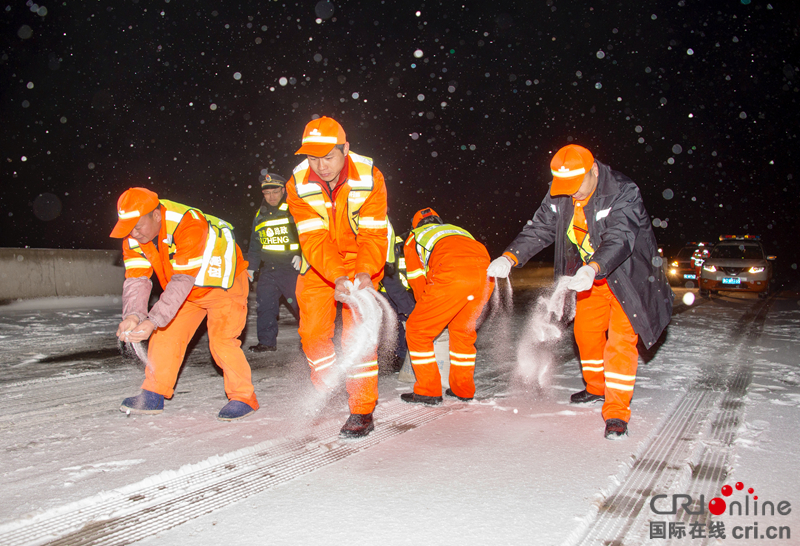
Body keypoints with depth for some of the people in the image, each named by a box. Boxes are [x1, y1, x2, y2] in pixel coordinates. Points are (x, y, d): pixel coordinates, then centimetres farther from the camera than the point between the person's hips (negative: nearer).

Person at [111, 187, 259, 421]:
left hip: (223, 282, -7)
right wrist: (133, 315, -37)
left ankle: (244, 398, -3)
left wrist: (153, 321, -47)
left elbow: (183, 280, -42)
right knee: (165, 334, -1)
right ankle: (153, 395, 12)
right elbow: (136, 278, -19)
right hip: (189, 290, 7)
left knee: (221, 339, -17)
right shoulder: (134, 236, -14)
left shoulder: (189, 226, -38)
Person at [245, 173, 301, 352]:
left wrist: (302, 255, -18)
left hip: (292, 266, -5)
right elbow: (254, 245, 25)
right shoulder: (260, 216, 16)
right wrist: (250, 267, 21)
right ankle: (267, 341, 15)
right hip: (269, 268, 6)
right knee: (265, 304, 4)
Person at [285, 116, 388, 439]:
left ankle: (362, 411, -4)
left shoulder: (370, 178, -22)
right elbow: (314, 239, -26)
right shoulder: (298, 185, -19)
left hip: (360, 261, -2)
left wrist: (364, 273, -41)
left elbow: (373, 235, -23)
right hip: (318, 263, 3)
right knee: (312, 330, 4)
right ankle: (326, 389, 32)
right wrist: (338, 277, -41)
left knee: (358, 331, -13)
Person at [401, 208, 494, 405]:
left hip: (452, 274, -5)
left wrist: (427, 307, 45)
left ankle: (429, 391, 14)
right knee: (463, 329, 27)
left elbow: (417, 280, 29)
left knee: (417, 330, 11)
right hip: (486, 274, 6)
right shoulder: (459, 230, 42)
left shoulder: (414, 238, 30)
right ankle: (463, 390, 33)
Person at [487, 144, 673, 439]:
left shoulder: (623, 193, -27)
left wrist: (592, 269, -57)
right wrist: (508, 258, -27)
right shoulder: (560, 196, -9)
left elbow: (619, 239, -39)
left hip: (629, 274, -6)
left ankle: (617, 412, -6)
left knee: (620, 340, -13)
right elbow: (539, 229, -10)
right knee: (586, 331, 14)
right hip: (591, 275, 6)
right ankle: (596, 388, 39)